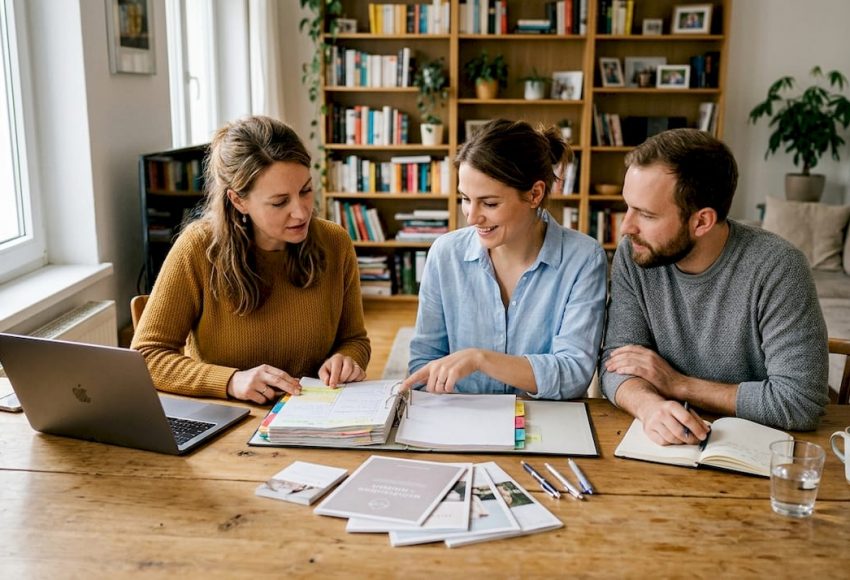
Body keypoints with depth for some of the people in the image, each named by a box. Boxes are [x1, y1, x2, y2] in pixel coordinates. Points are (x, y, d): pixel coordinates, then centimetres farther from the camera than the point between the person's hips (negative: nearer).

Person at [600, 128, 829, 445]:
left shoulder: (776, 268, -18)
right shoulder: (632, 255, -7)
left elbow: (799, 402, -20)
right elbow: (616, 361, -8)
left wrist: (678, 384, -16)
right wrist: (650, 405, -30)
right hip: (663, 442, 2)